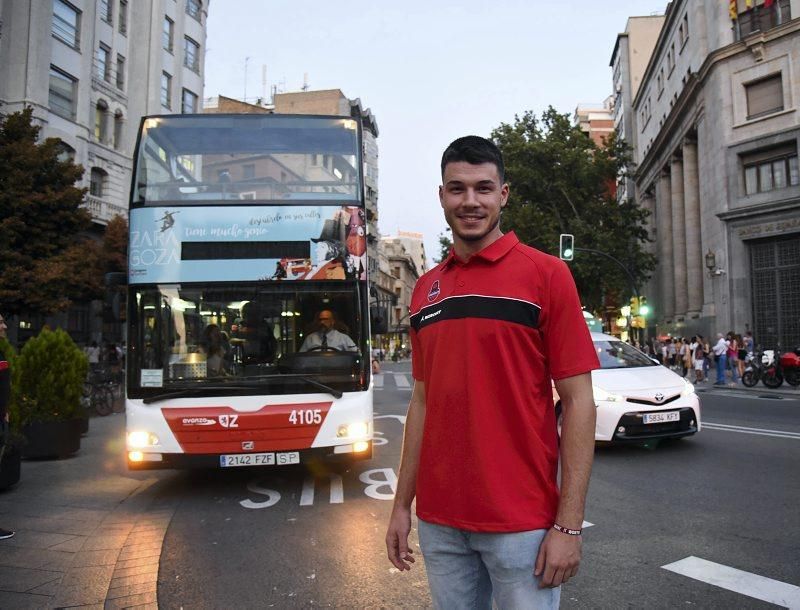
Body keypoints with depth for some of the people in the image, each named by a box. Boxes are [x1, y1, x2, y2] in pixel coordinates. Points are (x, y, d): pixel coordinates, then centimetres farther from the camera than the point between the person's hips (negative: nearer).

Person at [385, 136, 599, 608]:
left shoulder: (546, 274, -7)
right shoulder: (425, 290, 7)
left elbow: (578, 401, -9)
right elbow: (422, 401, 11)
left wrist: (569, 525, -12)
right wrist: (402, 505, 10)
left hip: (522, 521, -4)